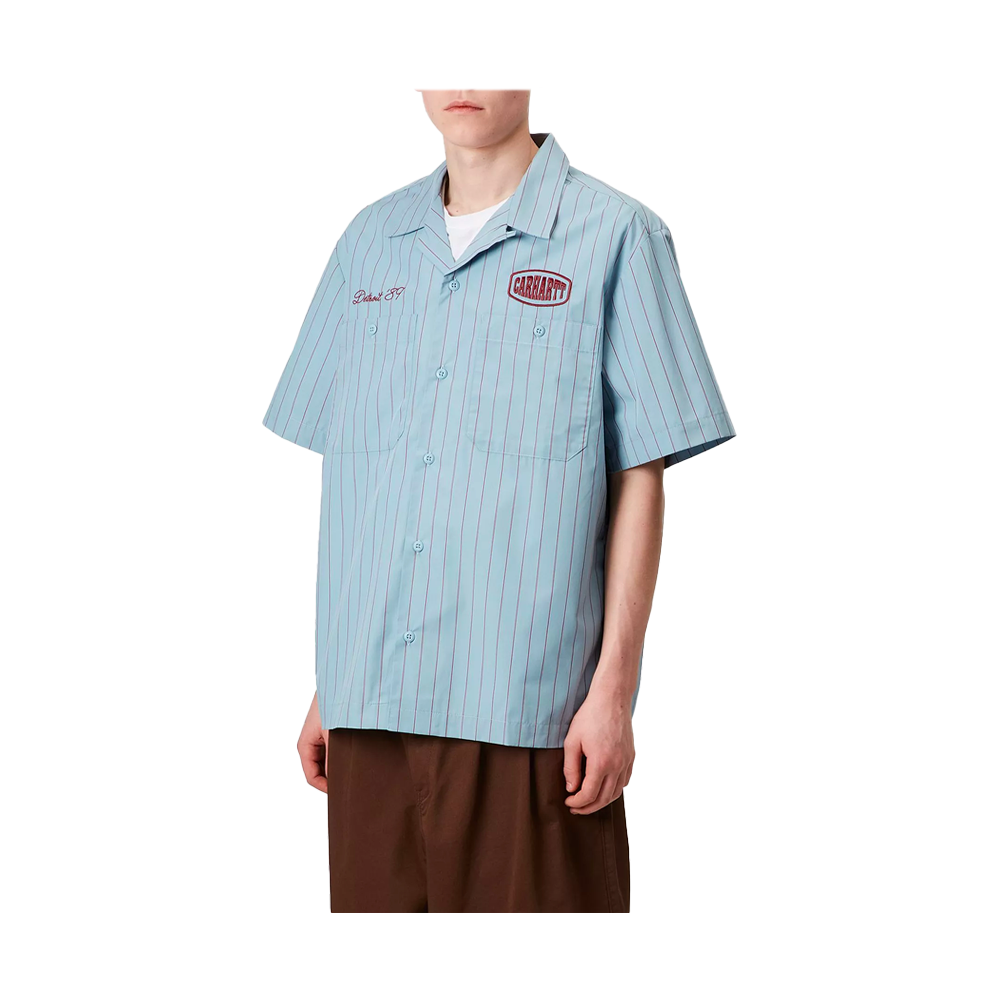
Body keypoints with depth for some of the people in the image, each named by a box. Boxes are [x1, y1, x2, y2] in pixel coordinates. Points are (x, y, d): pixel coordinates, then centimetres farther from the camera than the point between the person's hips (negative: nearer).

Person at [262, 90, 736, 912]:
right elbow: (347, 480, 14)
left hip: (527, 711, -4)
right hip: (372, 705, 4)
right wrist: (327, 682, 13)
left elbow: (640, 481, -3)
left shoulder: (613, 237, -2)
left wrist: (615, 688, -8)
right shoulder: (370, 242, 12)